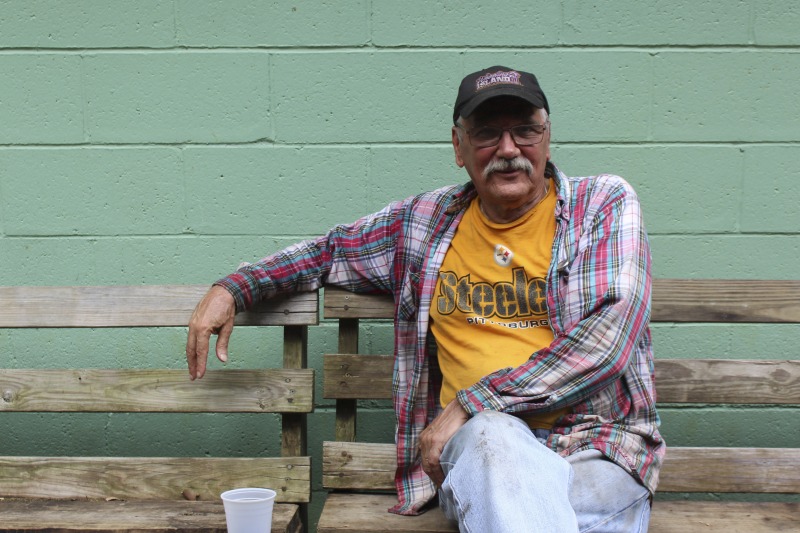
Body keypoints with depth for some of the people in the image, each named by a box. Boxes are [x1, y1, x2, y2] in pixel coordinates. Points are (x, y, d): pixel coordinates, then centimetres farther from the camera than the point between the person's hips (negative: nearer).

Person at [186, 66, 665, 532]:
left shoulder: (606, 204, 5)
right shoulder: (425, 221, 15)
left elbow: (609, 335, -9)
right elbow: (330, 251, 31)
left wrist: (472, 402, -13)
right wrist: (230, 290, 17)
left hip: (597, 446, -2)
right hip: (482, 443, 2)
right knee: (493, 432, -37)